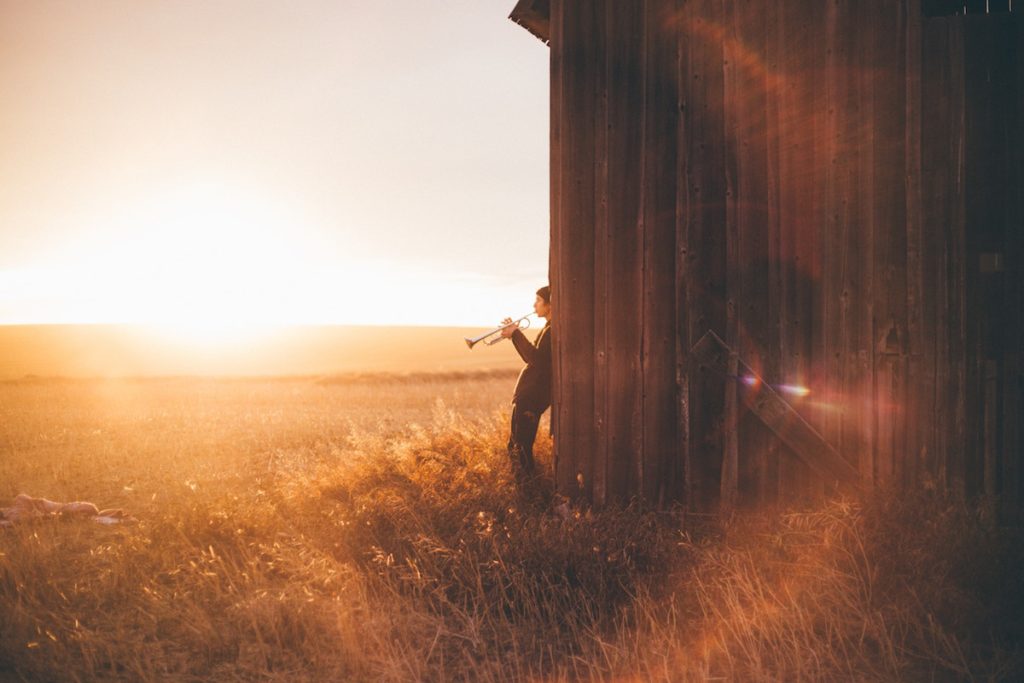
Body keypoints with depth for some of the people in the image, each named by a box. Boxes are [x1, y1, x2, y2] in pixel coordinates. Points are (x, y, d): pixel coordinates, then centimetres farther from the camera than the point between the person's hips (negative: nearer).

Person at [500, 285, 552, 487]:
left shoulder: (554, 330, -15)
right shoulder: (549, 328, 17)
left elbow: (536, 359, -26)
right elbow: (531, 358, 21)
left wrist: (516, 334, -18)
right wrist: (515, 335, 11)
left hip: (532, 395, -10)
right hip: (530, 393, 10)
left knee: (519, 447, -8)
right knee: (518, 445, 16)